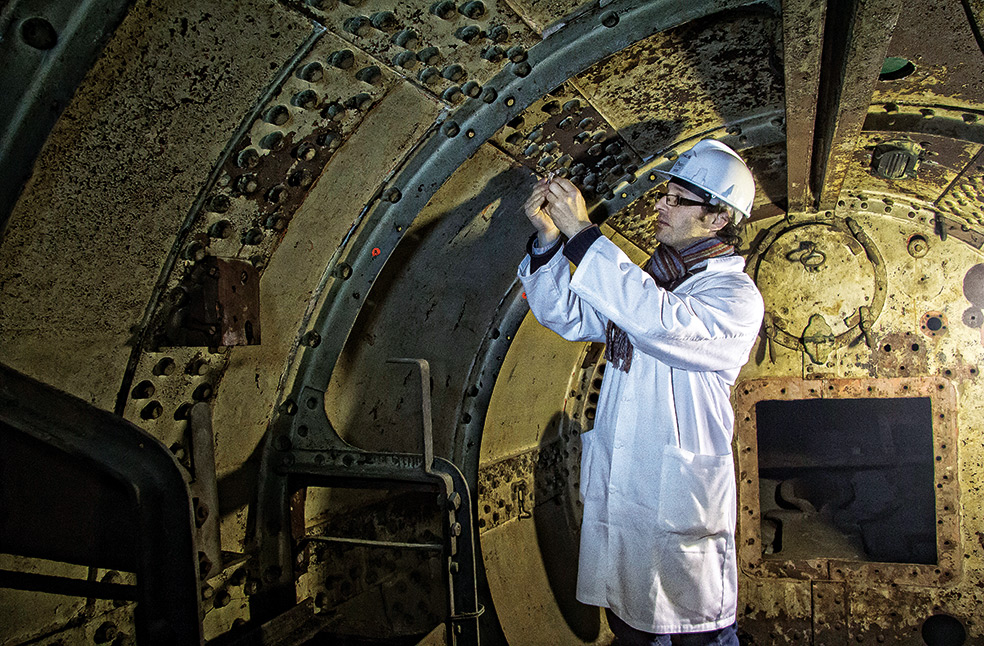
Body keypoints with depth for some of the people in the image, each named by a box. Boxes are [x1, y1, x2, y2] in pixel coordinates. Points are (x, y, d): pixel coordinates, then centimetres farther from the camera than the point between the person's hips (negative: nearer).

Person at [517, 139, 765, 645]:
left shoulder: (735, 296, -11)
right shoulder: (646, 282, 11)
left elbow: (661, 321, -30)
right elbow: (567, 317, 7)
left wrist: (581, 233, -28)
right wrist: (548, 238, -8)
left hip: (681, 505, -6)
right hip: (613, 493, 6)